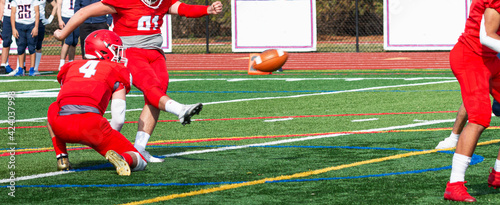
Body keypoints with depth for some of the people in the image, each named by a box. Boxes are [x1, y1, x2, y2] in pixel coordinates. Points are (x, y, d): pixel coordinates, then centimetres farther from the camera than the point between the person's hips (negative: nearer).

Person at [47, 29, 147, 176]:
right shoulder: (117, 71, 20)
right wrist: (107, 140, 24)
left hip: (62, 127, 3)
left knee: (53, 110, 42)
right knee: (139, 163, 12)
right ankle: (121, 158, -23)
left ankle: (61, 158, 25)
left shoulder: (71, 67, 31)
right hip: (92, 123, -3)